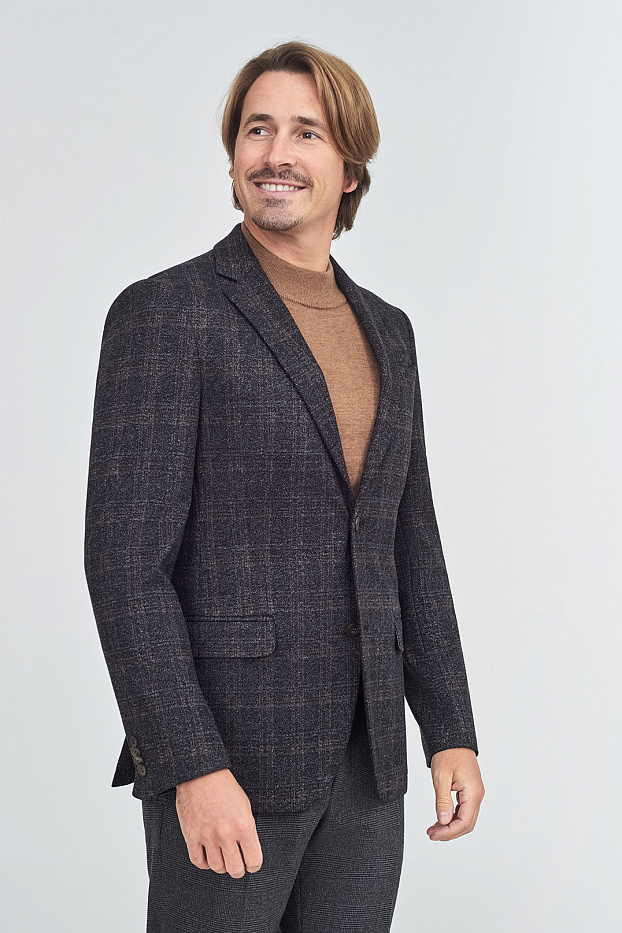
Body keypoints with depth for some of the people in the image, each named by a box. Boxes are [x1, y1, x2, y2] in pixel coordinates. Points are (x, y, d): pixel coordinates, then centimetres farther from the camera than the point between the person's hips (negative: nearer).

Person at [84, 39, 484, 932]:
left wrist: (451, 731, 8)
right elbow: (124, 558, -14)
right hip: (221, 754, -6)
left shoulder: (385, 330, 11)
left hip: (362, 758, 6)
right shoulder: (164, 313, -9)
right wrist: (192, 767, -20)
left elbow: (409, 546, 14)